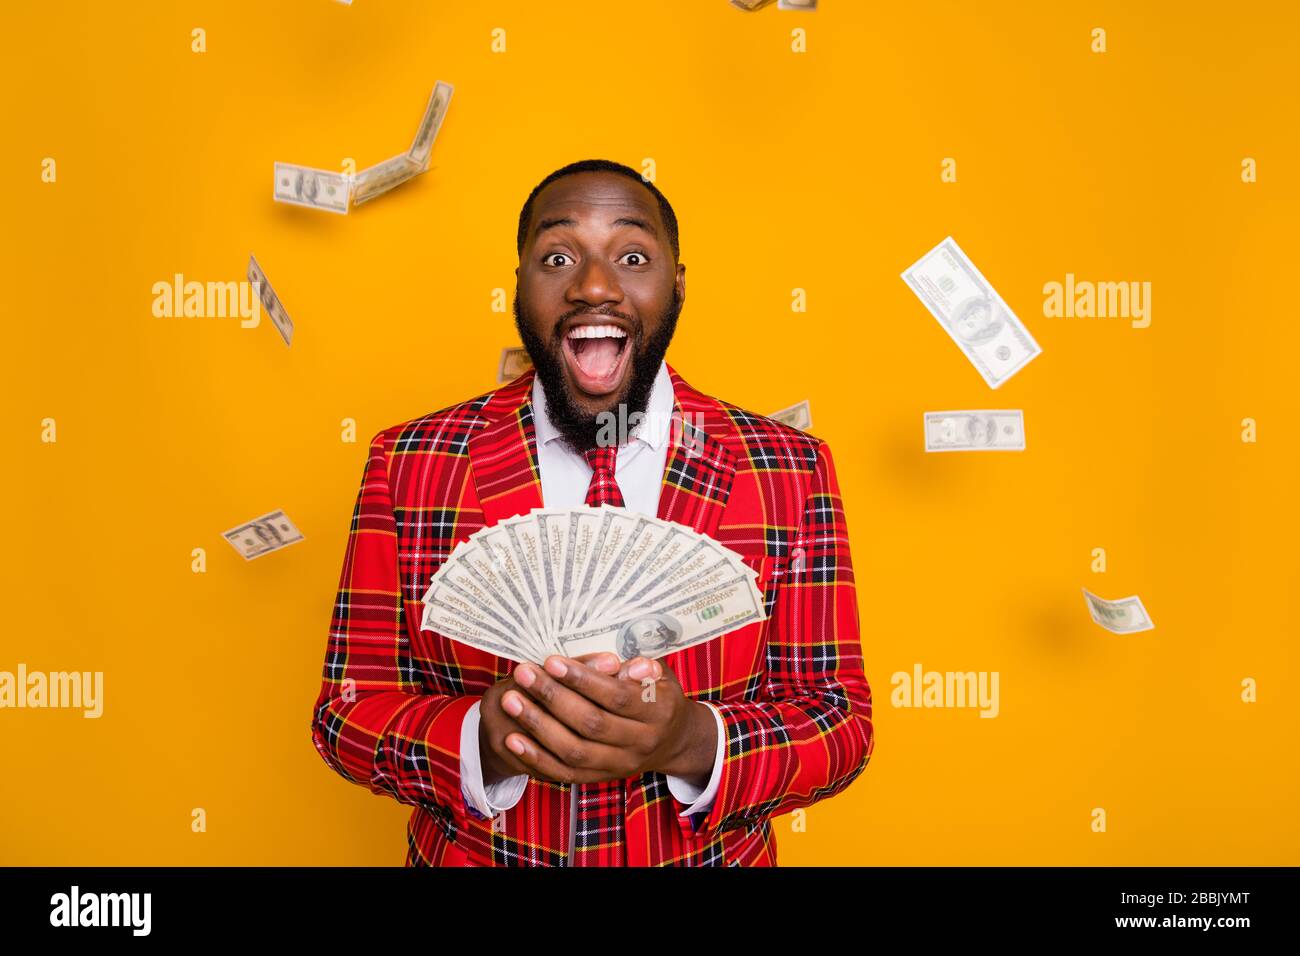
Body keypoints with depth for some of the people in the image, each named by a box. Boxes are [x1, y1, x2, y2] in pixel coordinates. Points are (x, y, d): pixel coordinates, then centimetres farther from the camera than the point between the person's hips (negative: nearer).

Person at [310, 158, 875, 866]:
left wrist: (693, 742, -30)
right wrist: (484, 741, -28)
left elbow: (839, 721, -11)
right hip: (472, 855, 0)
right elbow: (350, 707, -8)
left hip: (712, 856, 1)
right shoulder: (407, 464, -11)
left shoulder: (792, 471, -12)